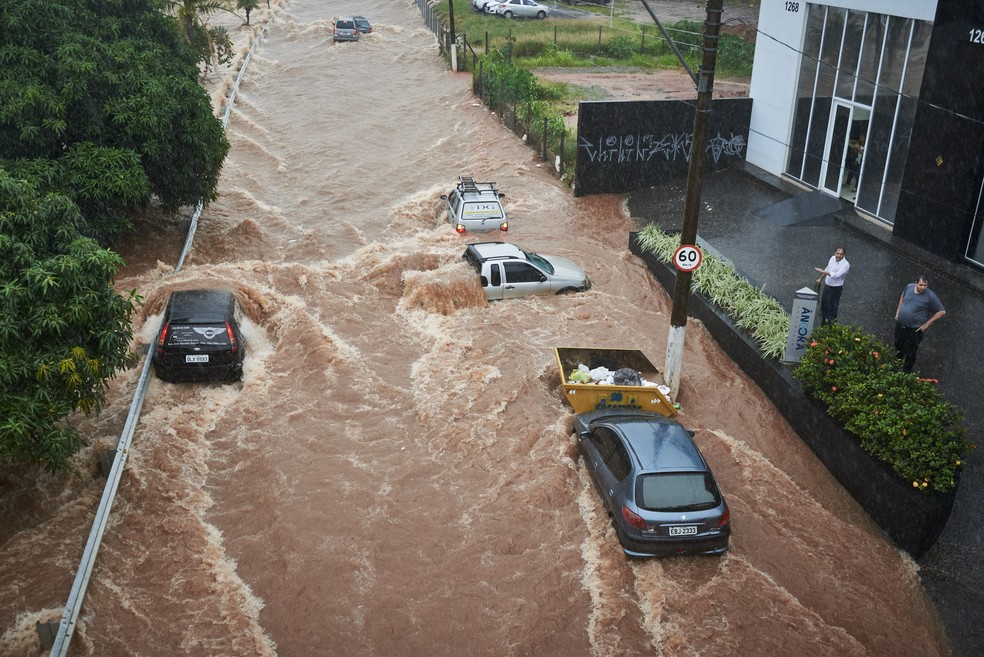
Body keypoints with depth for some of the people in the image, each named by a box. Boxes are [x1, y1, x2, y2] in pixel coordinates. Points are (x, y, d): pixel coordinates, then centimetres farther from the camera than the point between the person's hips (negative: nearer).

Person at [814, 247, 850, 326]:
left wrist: (823, 271, -31)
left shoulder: (846, 264, -24)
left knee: (832, 308, 2)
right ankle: (822, 324, 39)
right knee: (823, 305, 20)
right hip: (827, 285, 7)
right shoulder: (832, 258, -2)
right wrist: (821, 279, 24)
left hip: (836, 288, -7)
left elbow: (836, 275, -33)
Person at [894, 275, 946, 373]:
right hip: (900, 324, 5)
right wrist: (898, 311, 12)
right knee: (898, 345, 26)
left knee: (910, 352, 9)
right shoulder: (909, 287, -9)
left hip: (915, 329, -5)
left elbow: (941, 312, -15)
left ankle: (906, 372, 30)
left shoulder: (930, 296, -23)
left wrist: (926, 324, -15)